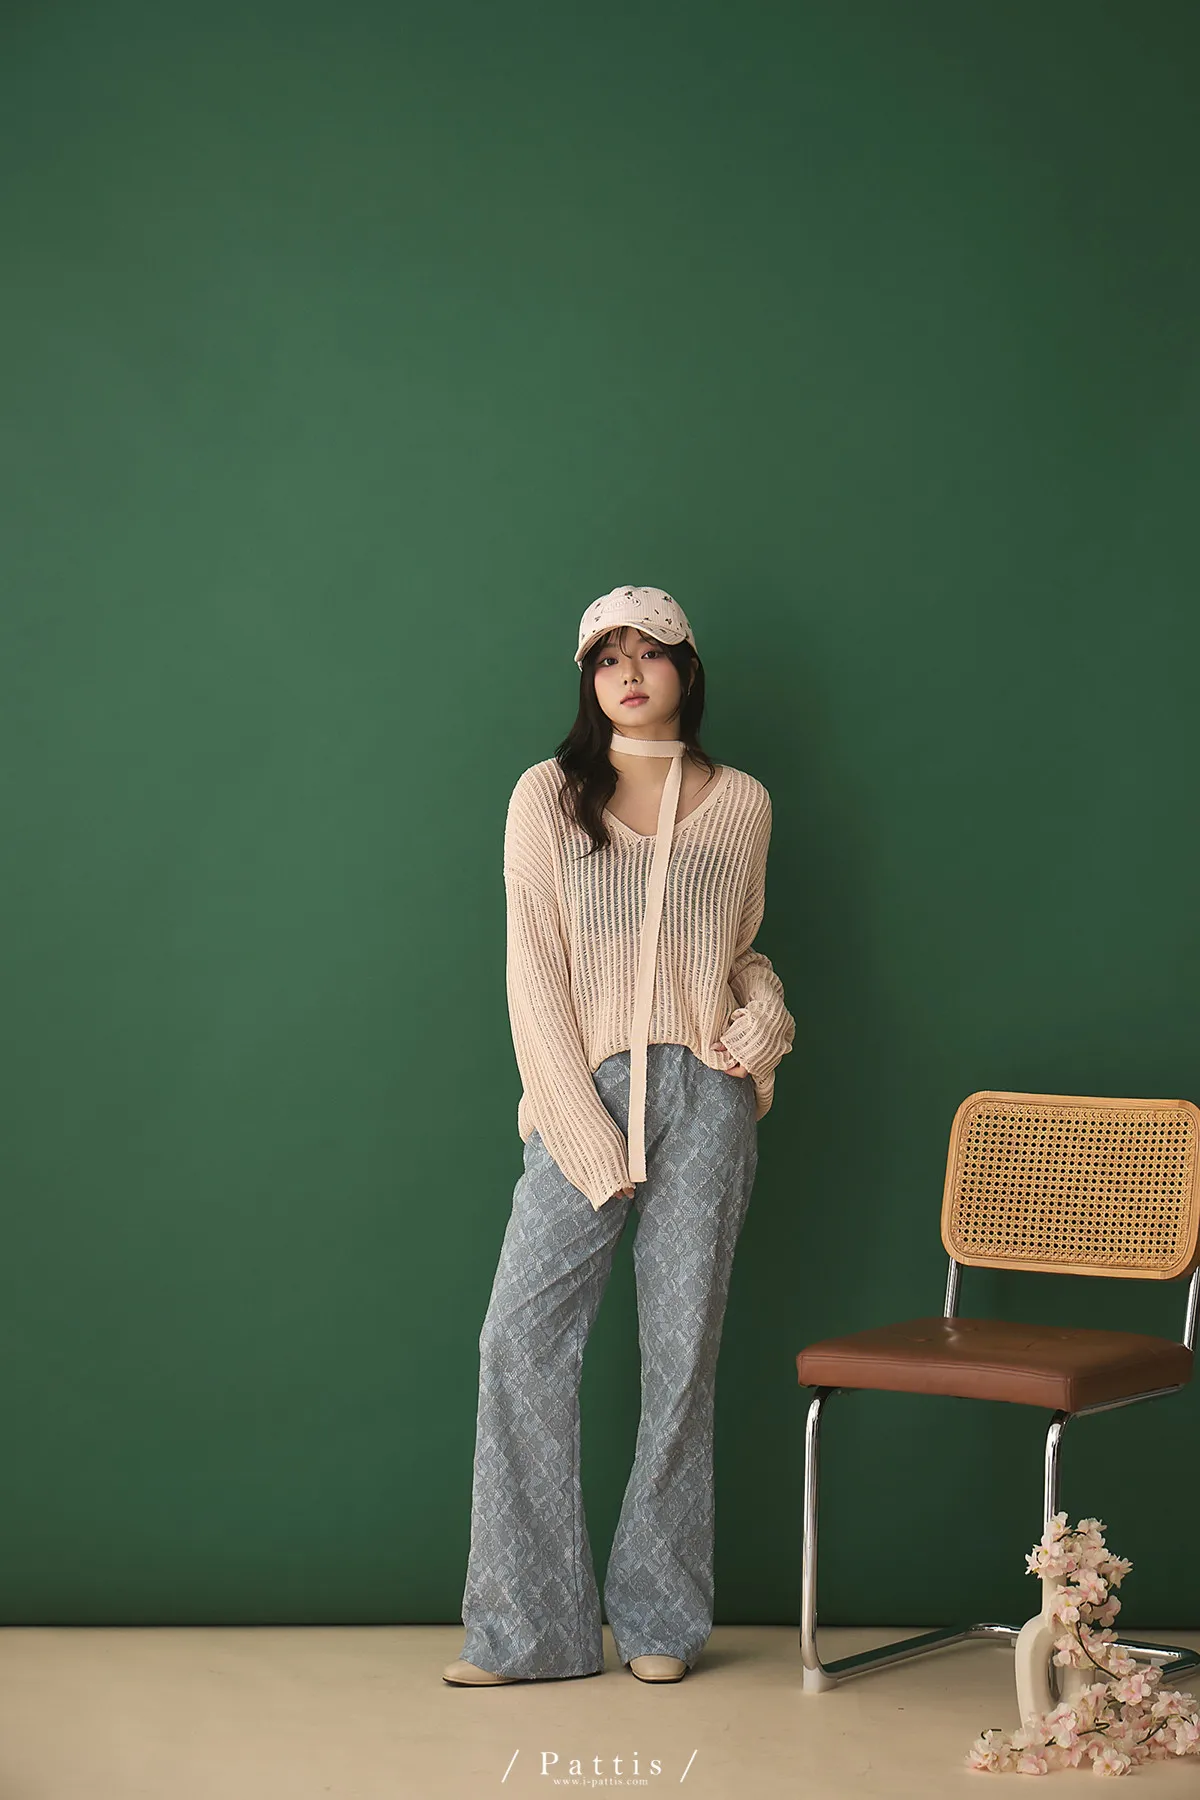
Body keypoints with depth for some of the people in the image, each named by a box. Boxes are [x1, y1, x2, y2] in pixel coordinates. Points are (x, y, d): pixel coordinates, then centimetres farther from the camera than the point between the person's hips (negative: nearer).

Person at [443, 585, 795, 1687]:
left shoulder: (740, 804, 8)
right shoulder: (549, 797, 2)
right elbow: (536, 973, -2)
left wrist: (764, 1017, -2)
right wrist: (589, 1136, -8)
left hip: (704, 1100, 1)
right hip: (583, 1098, -1)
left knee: (683, 1353, 3)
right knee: (523, 1340, -6)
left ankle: (662, 1618, 16)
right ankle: (529, 1626, 4)